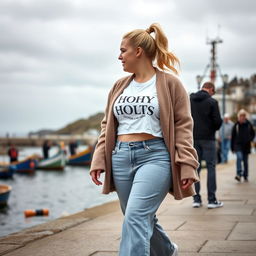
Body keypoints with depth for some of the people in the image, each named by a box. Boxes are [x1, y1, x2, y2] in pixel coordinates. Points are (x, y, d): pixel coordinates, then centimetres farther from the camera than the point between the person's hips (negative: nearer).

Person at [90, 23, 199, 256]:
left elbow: (183, 126, -3)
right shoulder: (119, 86, 15)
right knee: (143, 219, 16)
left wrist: (187, 165, -10)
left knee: (135, 217, -20)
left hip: (154, 156, -6)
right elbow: (107, 126, 17)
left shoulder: (169, 83, 0)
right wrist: (99, 160, 6)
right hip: (120, 158, 6)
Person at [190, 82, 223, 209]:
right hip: (207, 138, -4)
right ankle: (212, 200, 1)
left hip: (193, 138, 4)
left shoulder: (189, 100, 5)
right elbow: (218, 121, -10)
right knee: (211, 167, 2)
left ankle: (196, 199, 9)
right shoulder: (212, 102, -8)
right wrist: (213, 128, 11)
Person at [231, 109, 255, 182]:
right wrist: (232, 148, 4)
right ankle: (239, 174, -27)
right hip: (238, 145, -2)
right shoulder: (236, 125, -2)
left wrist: (250, 139, -8)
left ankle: (245, 176, 24)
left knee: (245, 161, 10)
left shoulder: (249, 125, 0)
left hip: (246, 146, 2)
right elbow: (233, 137, 4)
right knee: (239, 157, -23)